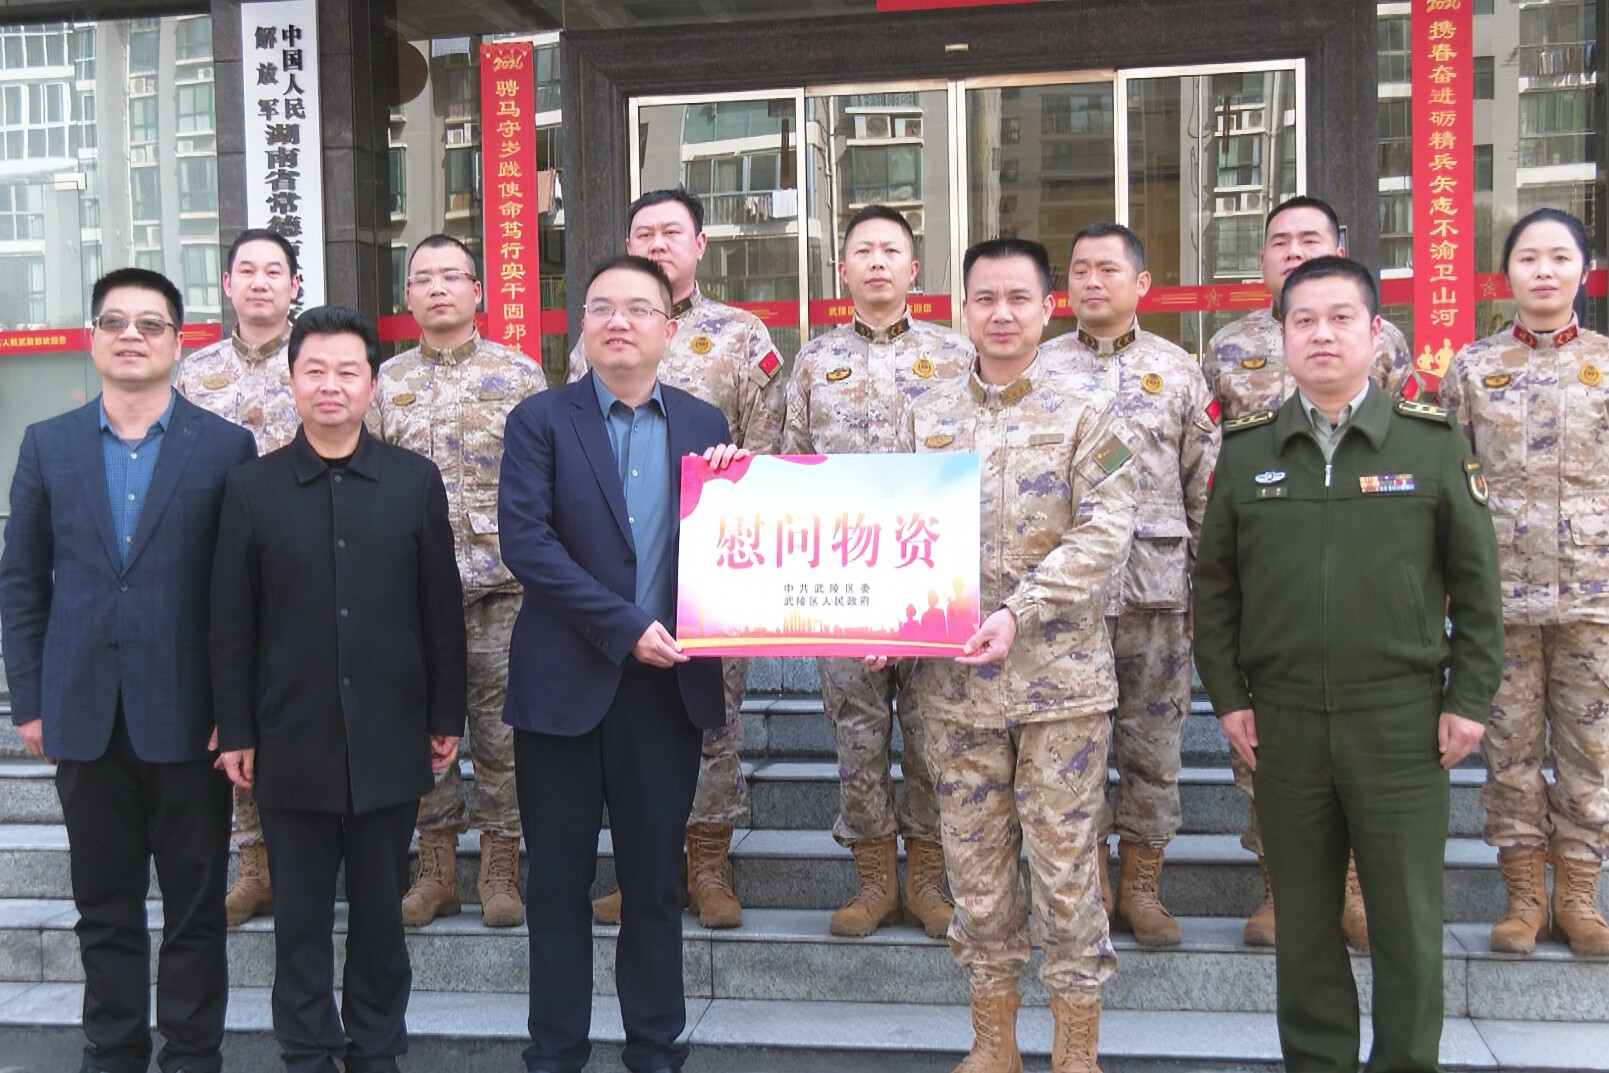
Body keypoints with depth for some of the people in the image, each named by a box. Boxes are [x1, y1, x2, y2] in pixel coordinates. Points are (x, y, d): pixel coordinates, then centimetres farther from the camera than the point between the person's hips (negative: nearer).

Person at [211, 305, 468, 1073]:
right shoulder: (251, 489, 2)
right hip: (292, 742, 0)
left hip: (389, 737, 0)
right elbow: (231, 622, 2)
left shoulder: (416, 481, 2)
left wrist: (446, 715, 2)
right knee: (300, 915, 10)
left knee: (381, 910, 12)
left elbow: (442, 607, 3)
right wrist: (236, 732, 0)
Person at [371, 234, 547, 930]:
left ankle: (499, 870, 15)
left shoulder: (519, 374, 4)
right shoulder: (387, 382, 10)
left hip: (501, 584, -2)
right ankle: (436, 870, 20)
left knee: (501, 728, 3)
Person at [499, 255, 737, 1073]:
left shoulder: (704, 425, 8)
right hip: (566, 683, -2)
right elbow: (525, 540, -12)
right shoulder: (540, 421, -1)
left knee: (655, 880, 12)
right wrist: (623, 626, -17)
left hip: (668, 683, 2)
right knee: (559, 882, 9)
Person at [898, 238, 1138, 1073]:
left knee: (1064, 859, 5)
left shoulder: (1086, 409, -2)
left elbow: (1104, 535, -11)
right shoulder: (926, 416, 8)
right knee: (973, 859, 12)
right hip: (953, 680, 3)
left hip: (1060, 675, -3)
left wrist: (1019, 615, -20)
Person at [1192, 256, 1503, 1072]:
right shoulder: (1244, 451, 5)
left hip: (1403, 722, -1)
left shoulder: (1434, 444, 1)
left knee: (1407, 920, 8)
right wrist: (1227, 697, 2)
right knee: (1303, 918, 12)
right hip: (1283, 722, 2)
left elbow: (1476, 584, 3)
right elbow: (1214, 586, 7)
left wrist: (1469, 698, -2)